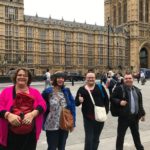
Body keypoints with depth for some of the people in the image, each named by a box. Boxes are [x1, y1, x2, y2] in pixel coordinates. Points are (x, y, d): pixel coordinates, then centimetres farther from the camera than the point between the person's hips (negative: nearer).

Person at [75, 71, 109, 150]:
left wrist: (106, 110, -5)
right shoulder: (81, 89, 3)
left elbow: (106, 99, 5)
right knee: (88, 139, -2)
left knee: (96, 139, 16)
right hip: (88, 118, -1)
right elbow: (76, 103, 3)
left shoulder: (100, 87, 3)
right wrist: (79, 101, -19)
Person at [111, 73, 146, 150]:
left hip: (135, 116, 5)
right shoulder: (119, 88, -8)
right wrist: (119, 102, -23)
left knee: (136, 134, 22)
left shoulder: (137, 90, 10)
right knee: (120, 135, 4)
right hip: (124, 116, -5)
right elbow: (112, 98, -7)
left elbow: (140, 103, 15)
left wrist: (142, 113, 15)